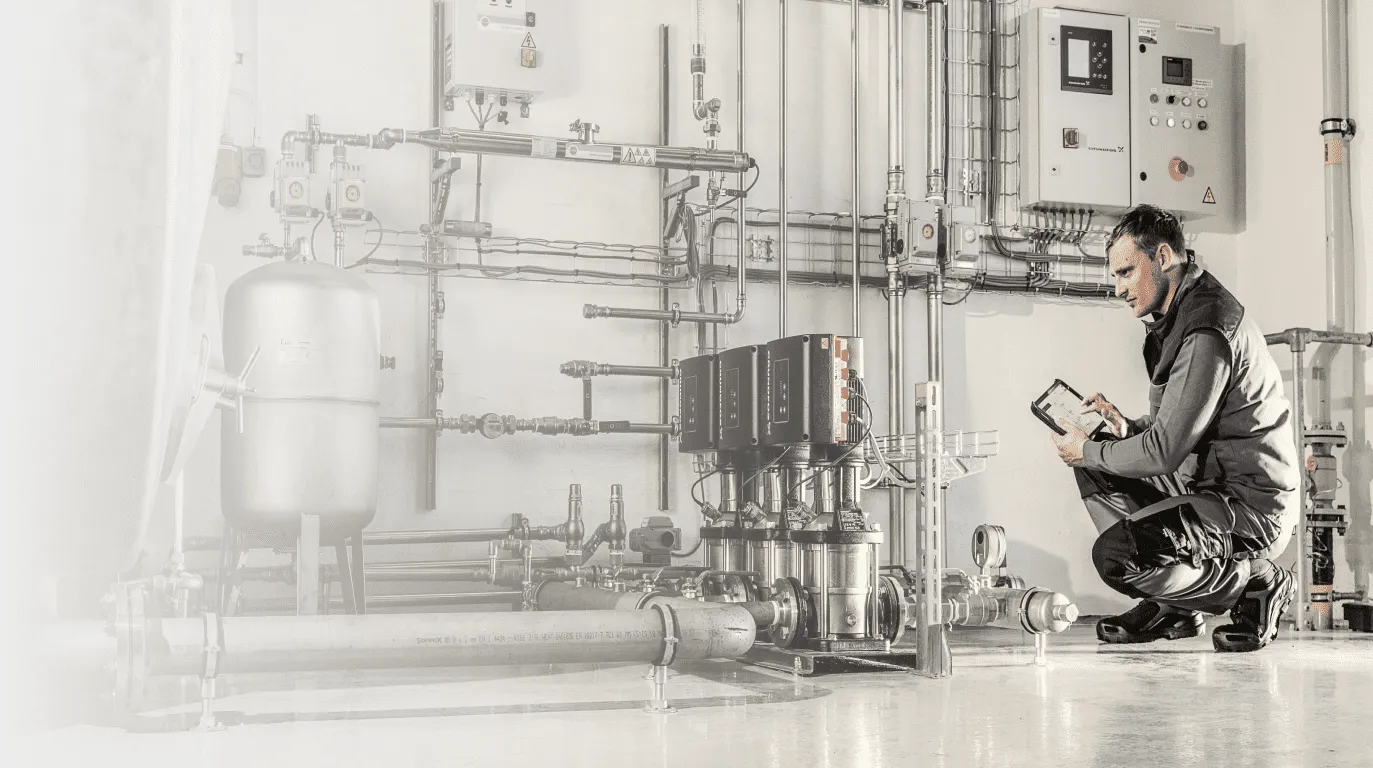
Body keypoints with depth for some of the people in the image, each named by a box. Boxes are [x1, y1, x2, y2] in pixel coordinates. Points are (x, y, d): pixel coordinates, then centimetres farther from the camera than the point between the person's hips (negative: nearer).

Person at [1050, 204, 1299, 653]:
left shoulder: (1207, 330, -21)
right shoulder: (1180, 316, 12)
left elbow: (1165, 451, -23)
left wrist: (1088, 452, -8)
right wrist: (1128, 428, 1)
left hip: (1253, 508, -11)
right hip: (1208, 485, 11)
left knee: (1113, 555, -26)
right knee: (1096, 467, 13)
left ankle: (1257, 585, -3)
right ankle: (1172, 607, 10)